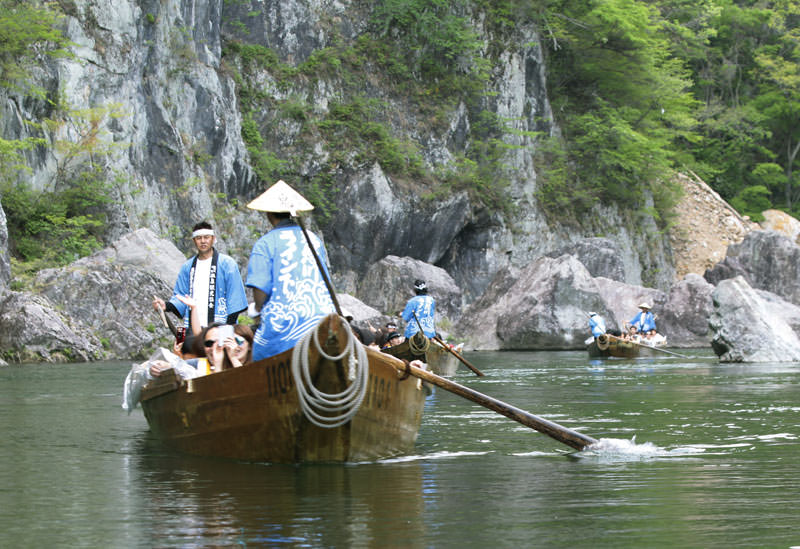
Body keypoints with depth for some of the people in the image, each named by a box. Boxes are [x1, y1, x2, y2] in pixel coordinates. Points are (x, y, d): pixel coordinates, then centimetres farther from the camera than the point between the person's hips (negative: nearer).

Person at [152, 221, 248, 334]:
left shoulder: (227, 263, 2)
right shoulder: (187, 267, 16)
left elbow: (235, 295, -2)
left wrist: (230, 326, -10)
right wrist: (167, 306, -5)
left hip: (219, 327, -4)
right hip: (193, 328, 4)